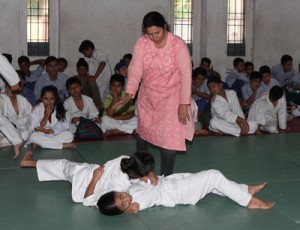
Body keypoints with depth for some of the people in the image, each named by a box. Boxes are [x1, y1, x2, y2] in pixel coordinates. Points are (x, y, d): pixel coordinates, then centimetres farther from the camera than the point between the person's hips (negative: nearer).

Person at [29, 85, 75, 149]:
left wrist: (53, 131, -21)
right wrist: (46, 116, -23)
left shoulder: (60, 109, -3)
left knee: (69, 135, -27)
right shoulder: (37, 109, -7)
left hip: (57, 135, 1)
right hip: (42, 136, -1)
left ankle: (40, 143, -27)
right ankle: (64, 145, -29)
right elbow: (35, 128, -14)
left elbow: (65, 126, -6)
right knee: (33, 137, -34)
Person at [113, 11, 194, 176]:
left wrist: (184, 103, -23)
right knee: (143, 130, 21)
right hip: (147, 94, 4)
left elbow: (186, 74, -20)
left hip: (171, 95, -4)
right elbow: (135, 70, -14)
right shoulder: (141, 43, -13)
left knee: (169, 136, -11)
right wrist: (129, 93, -29)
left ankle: (166, 177, 3)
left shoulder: (178, 44, -21)